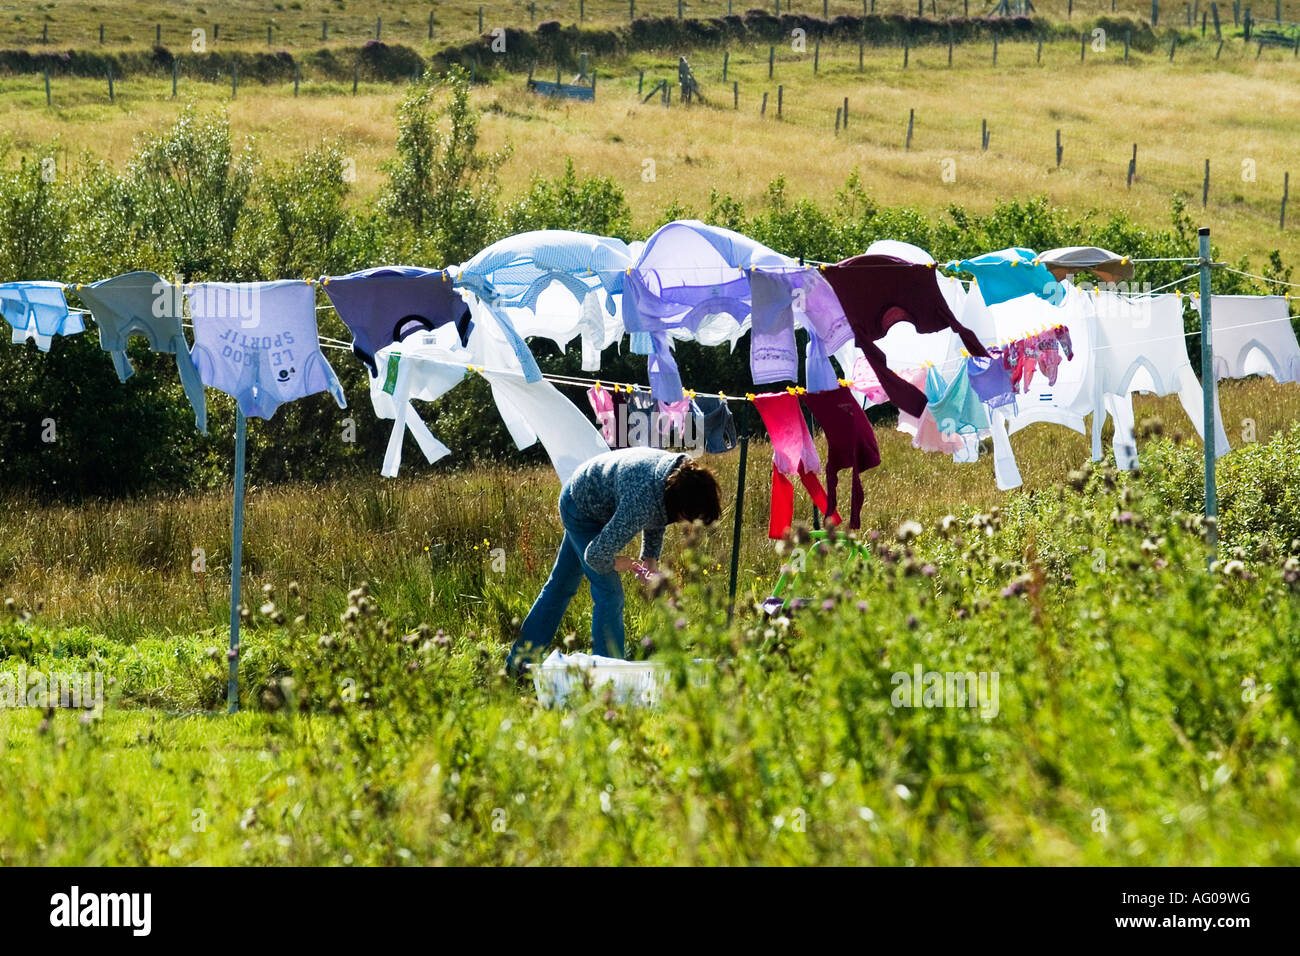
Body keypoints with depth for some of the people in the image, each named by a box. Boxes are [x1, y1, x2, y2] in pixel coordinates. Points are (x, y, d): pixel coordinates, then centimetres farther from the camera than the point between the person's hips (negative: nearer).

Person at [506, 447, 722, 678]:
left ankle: (518, 661, 31)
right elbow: (596, 554, -36)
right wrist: (615, 564, -15)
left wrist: (651, 557, -3)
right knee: (609, 594, -13)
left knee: (561, 585, 19)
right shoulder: (641, 503, -43)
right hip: (581, 509, -9)